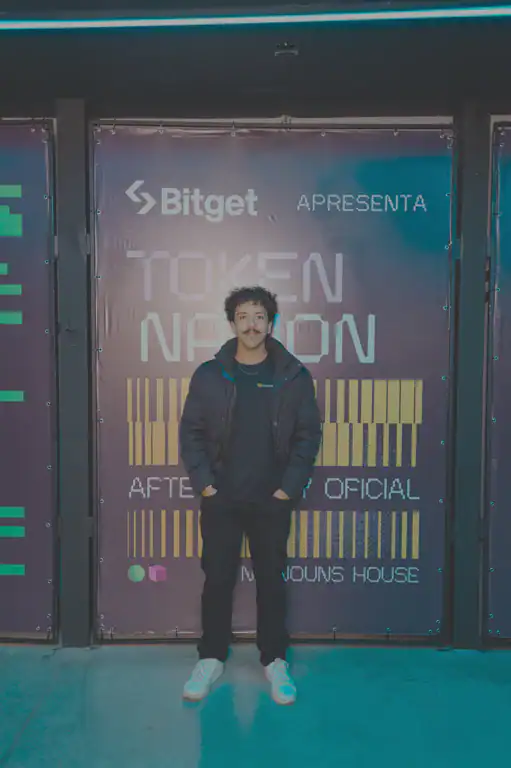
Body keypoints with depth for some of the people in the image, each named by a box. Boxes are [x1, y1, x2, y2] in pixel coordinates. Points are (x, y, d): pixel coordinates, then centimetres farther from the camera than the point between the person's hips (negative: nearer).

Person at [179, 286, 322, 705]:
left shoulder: (294, 377, -2)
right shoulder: (209, 375, 0)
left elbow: (308, 435, -1)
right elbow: (191, 432, 2)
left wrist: (289, 487, -7)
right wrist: (204, 483, -7)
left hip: (272, 500, 0)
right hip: (220, 499, 1)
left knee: (271, 579, 10)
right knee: (218, 579, 8)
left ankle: (275, 661, 25)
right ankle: (211, 658, 25)